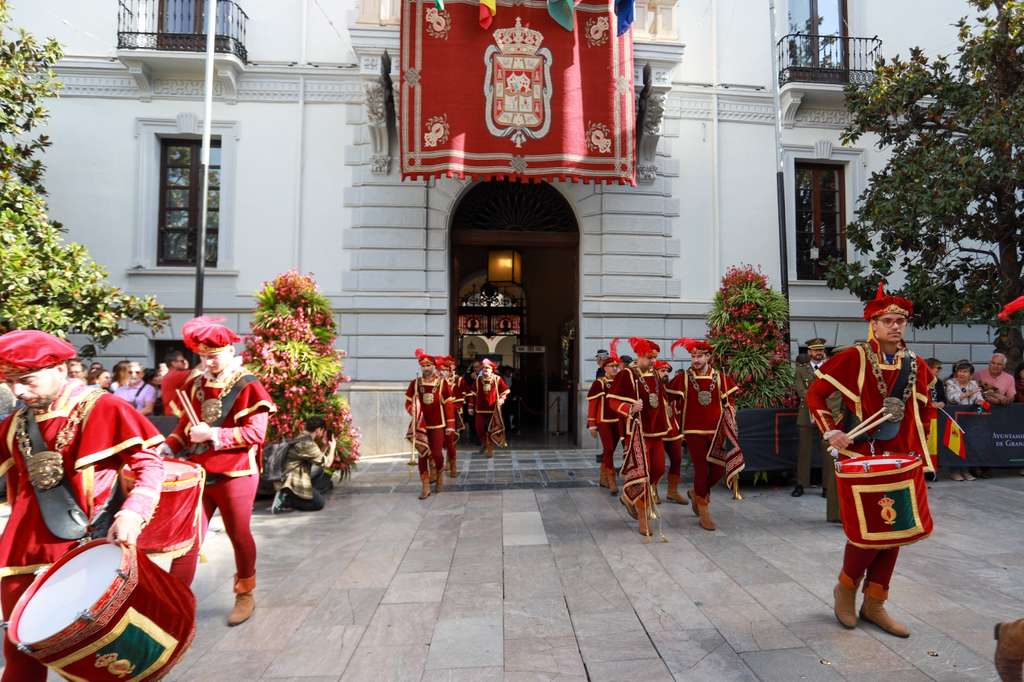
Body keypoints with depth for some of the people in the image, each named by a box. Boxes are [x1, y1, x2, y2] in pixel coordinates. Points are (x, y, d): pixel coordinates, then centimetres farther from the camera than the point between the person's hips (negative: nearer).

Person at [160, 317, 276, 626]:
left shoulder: (249, 387, -9)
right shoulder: (195, 386, 9)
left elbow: (255, 432, -16)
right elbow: (185, 426, 16)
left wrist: (213, 434, -21)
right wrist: (166, 448, -1)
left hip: (235, 475, -4)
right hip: (197, 472, 5)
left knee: (238, 535, 12)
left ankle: (245, 595, 32)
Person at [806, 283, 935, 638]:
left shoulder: (916, 366, 6)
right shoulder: (852, 357, -10)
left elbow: (923, 412, 19)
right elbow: (814, 395, -7)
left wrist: (918, 450, 10)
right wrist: (831, 432, -16)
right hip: (859, 455, -5)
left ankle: (874, 604, 23)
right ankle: (846, 587, 20)